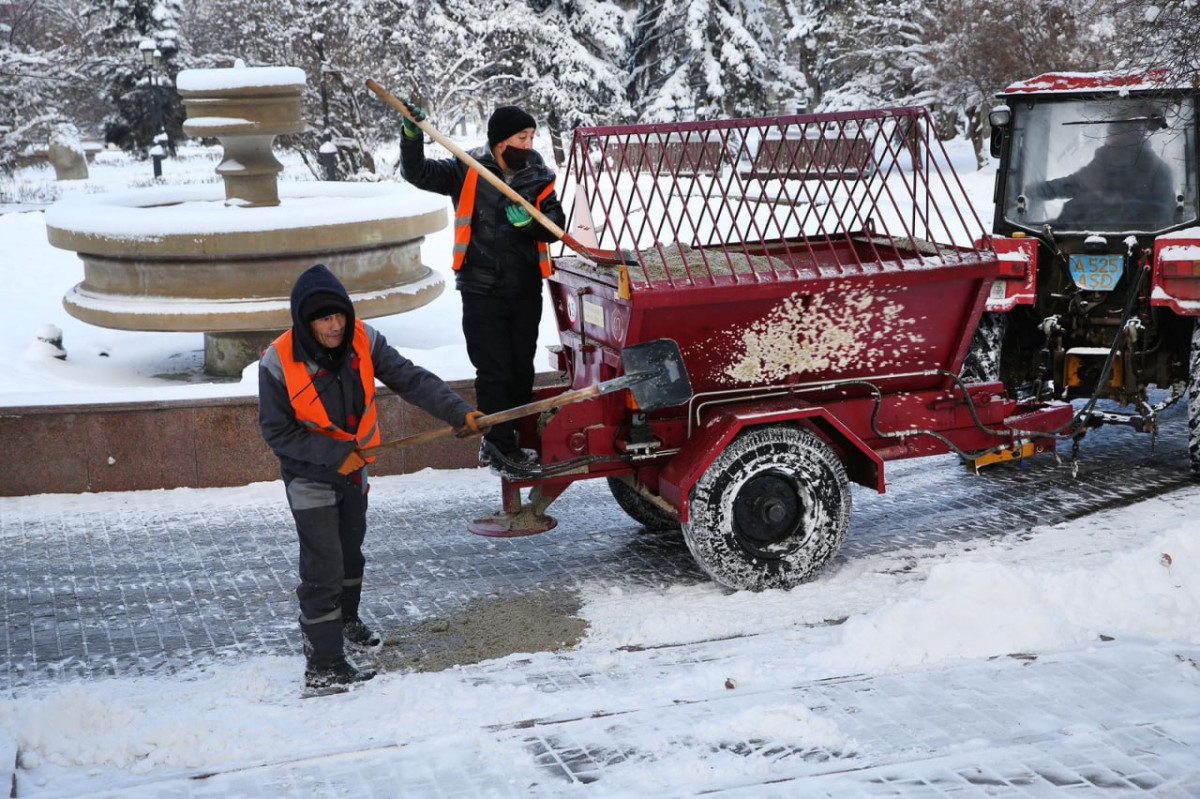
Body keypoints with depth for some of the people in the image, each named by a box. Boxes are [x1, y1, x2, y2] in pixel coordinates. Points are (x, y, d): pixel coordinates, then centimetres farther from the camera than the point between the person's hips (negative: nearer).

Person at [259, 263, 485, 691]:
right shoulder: (279, 362, -26)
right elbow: (277, 432, -20)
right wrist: (335, 455, -27)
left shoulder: (363, 341, -16)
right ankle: (323, 664, 4)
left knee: (351, 548, 25)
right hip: (309, 476, -5)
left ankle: (346, 618, 51)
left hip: (354, 467, 5)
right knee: (323, 566, -7)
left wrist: (459, 412, -32)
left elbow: (412, 380, -19)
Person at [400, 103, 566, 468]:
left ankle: (514, 437, 24)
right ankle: (500, 444, 6)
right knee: (494, 369, -2)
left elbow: (556, 226, -2)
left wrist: (528, 221, -22)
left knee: (522, 368, 11)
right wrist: (412, 136, -22)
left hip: (526, 289, 4)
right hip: (482, 290, -4)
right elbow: (418, 173, -6)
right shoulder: (467, 171, -3)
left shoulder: (538, 178, 3)